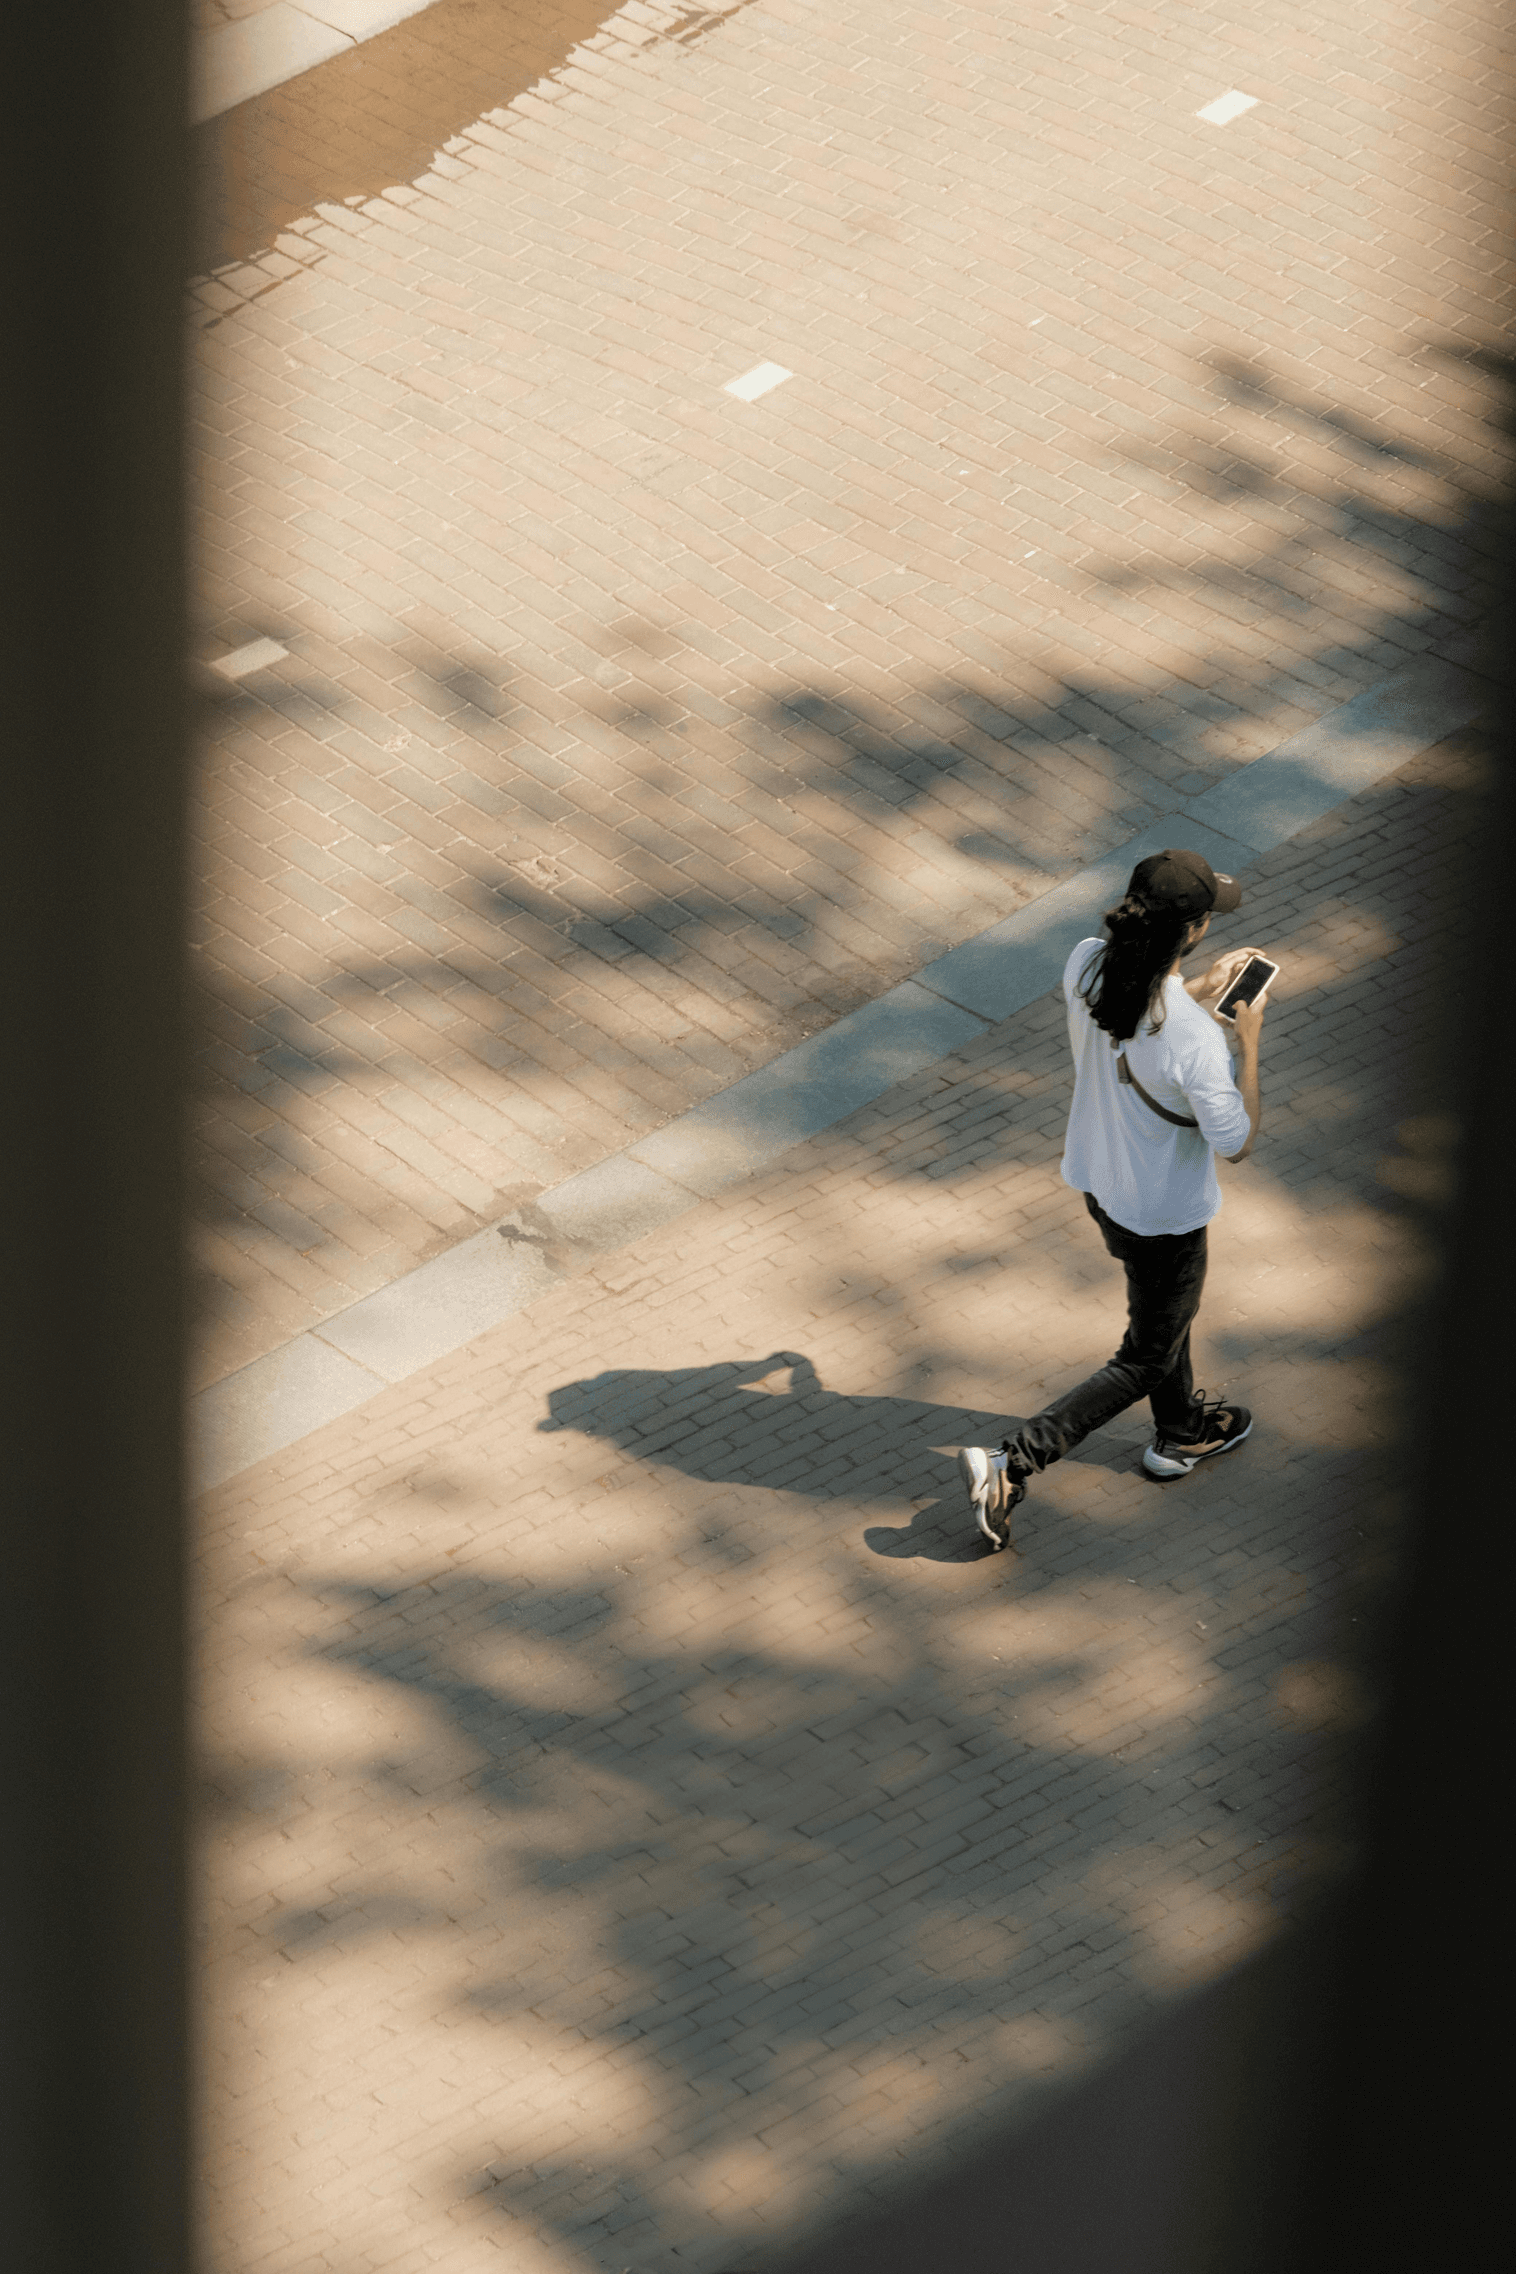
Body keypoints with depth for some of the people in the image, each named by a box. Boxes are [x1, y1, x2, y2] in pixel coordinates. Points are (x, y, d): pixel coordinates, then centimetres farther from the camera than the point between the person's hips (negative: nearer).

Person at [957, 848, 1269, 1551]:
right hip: (1163, 1213, -7)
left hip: (1096, 1177, 7)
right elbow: (1236, 1143, -22)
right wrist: (1248, 1044, -14)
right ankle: (1010, 1465, 8)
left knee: (1165, 1307, 33)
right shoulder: (1194, 1039, -38)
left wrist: (1201, 992, 5)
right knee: (1146, 1358, 15)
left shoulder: (1087, 963, -19)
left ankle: (1182, 1431, 56)